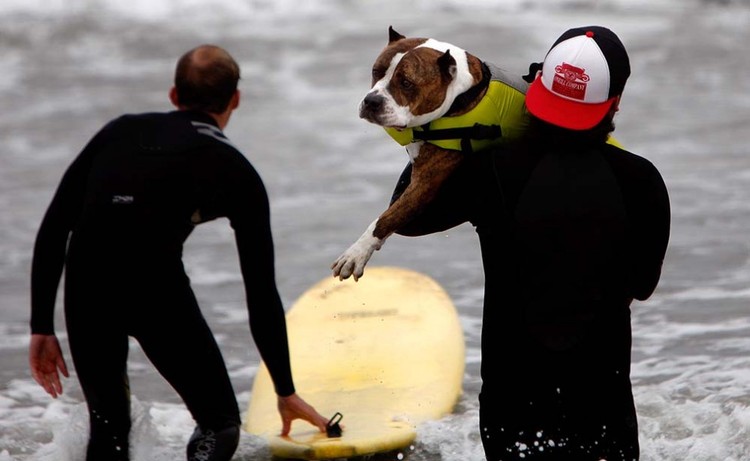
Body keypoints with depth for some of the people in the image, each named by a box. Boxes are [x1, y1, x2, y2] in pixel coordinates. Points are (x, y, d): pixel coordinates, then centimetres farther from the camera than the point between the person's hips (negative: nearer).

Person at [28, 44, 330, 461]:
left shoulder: (121, 130, 27)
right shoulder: (236, 171, 19)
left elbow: (53, 229, 17)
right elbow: (261, 294, 22)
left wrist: (42, 327, 21)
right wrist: (286, 391, 32)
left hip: (85, 283, 3)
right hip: (155, 282, -3)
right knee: (220, 425, 14)